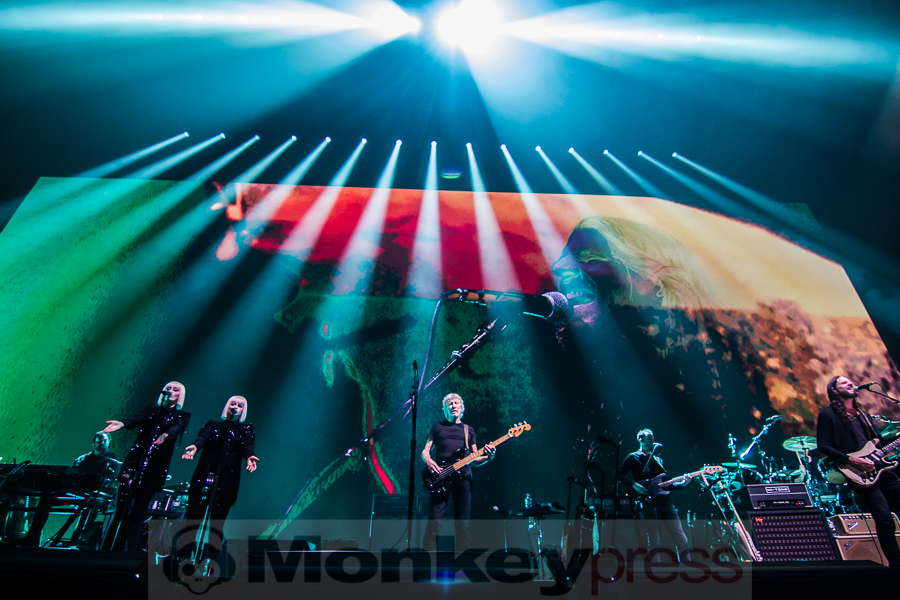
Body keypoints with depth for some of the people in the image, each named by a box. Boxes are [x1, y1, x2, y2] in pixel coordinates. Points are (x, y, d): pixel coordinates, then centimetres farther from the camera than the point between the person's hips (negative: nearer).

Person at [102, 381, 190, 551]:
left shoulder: (181, 416, 9)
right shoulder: (151, 410, 16)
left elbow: (177, 428, -12)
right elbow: (137, 419, -3)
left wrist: (166, 435, -34)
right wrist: (122, 424, -25)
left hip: (155, 467, -2)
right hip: (135, 461, 2)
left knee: (138, 511, -3)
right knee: (122, 508, -2)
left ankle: (130, 553, 1)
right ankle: (108, 549, 6)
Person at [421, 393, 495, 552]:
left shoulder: (468, 430, 21)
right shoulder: (438, 426, 18)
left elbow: (474, 460, 16)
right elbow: (425, 451, 13)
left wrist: (488, 457, -5)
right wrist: (428, 461, -11)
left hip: (463, 476, 2)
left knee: (462, 523, -1)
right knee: (434, 521, -9)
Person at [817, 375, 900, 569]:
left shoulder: (864, 415, 22)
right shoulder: (828, 414, -2)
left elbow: (877, 440, 27)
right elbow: (823, 445, -10)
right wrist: (852, 460, -17)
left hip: (880, 468, 7)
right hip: (858, 474, -7)